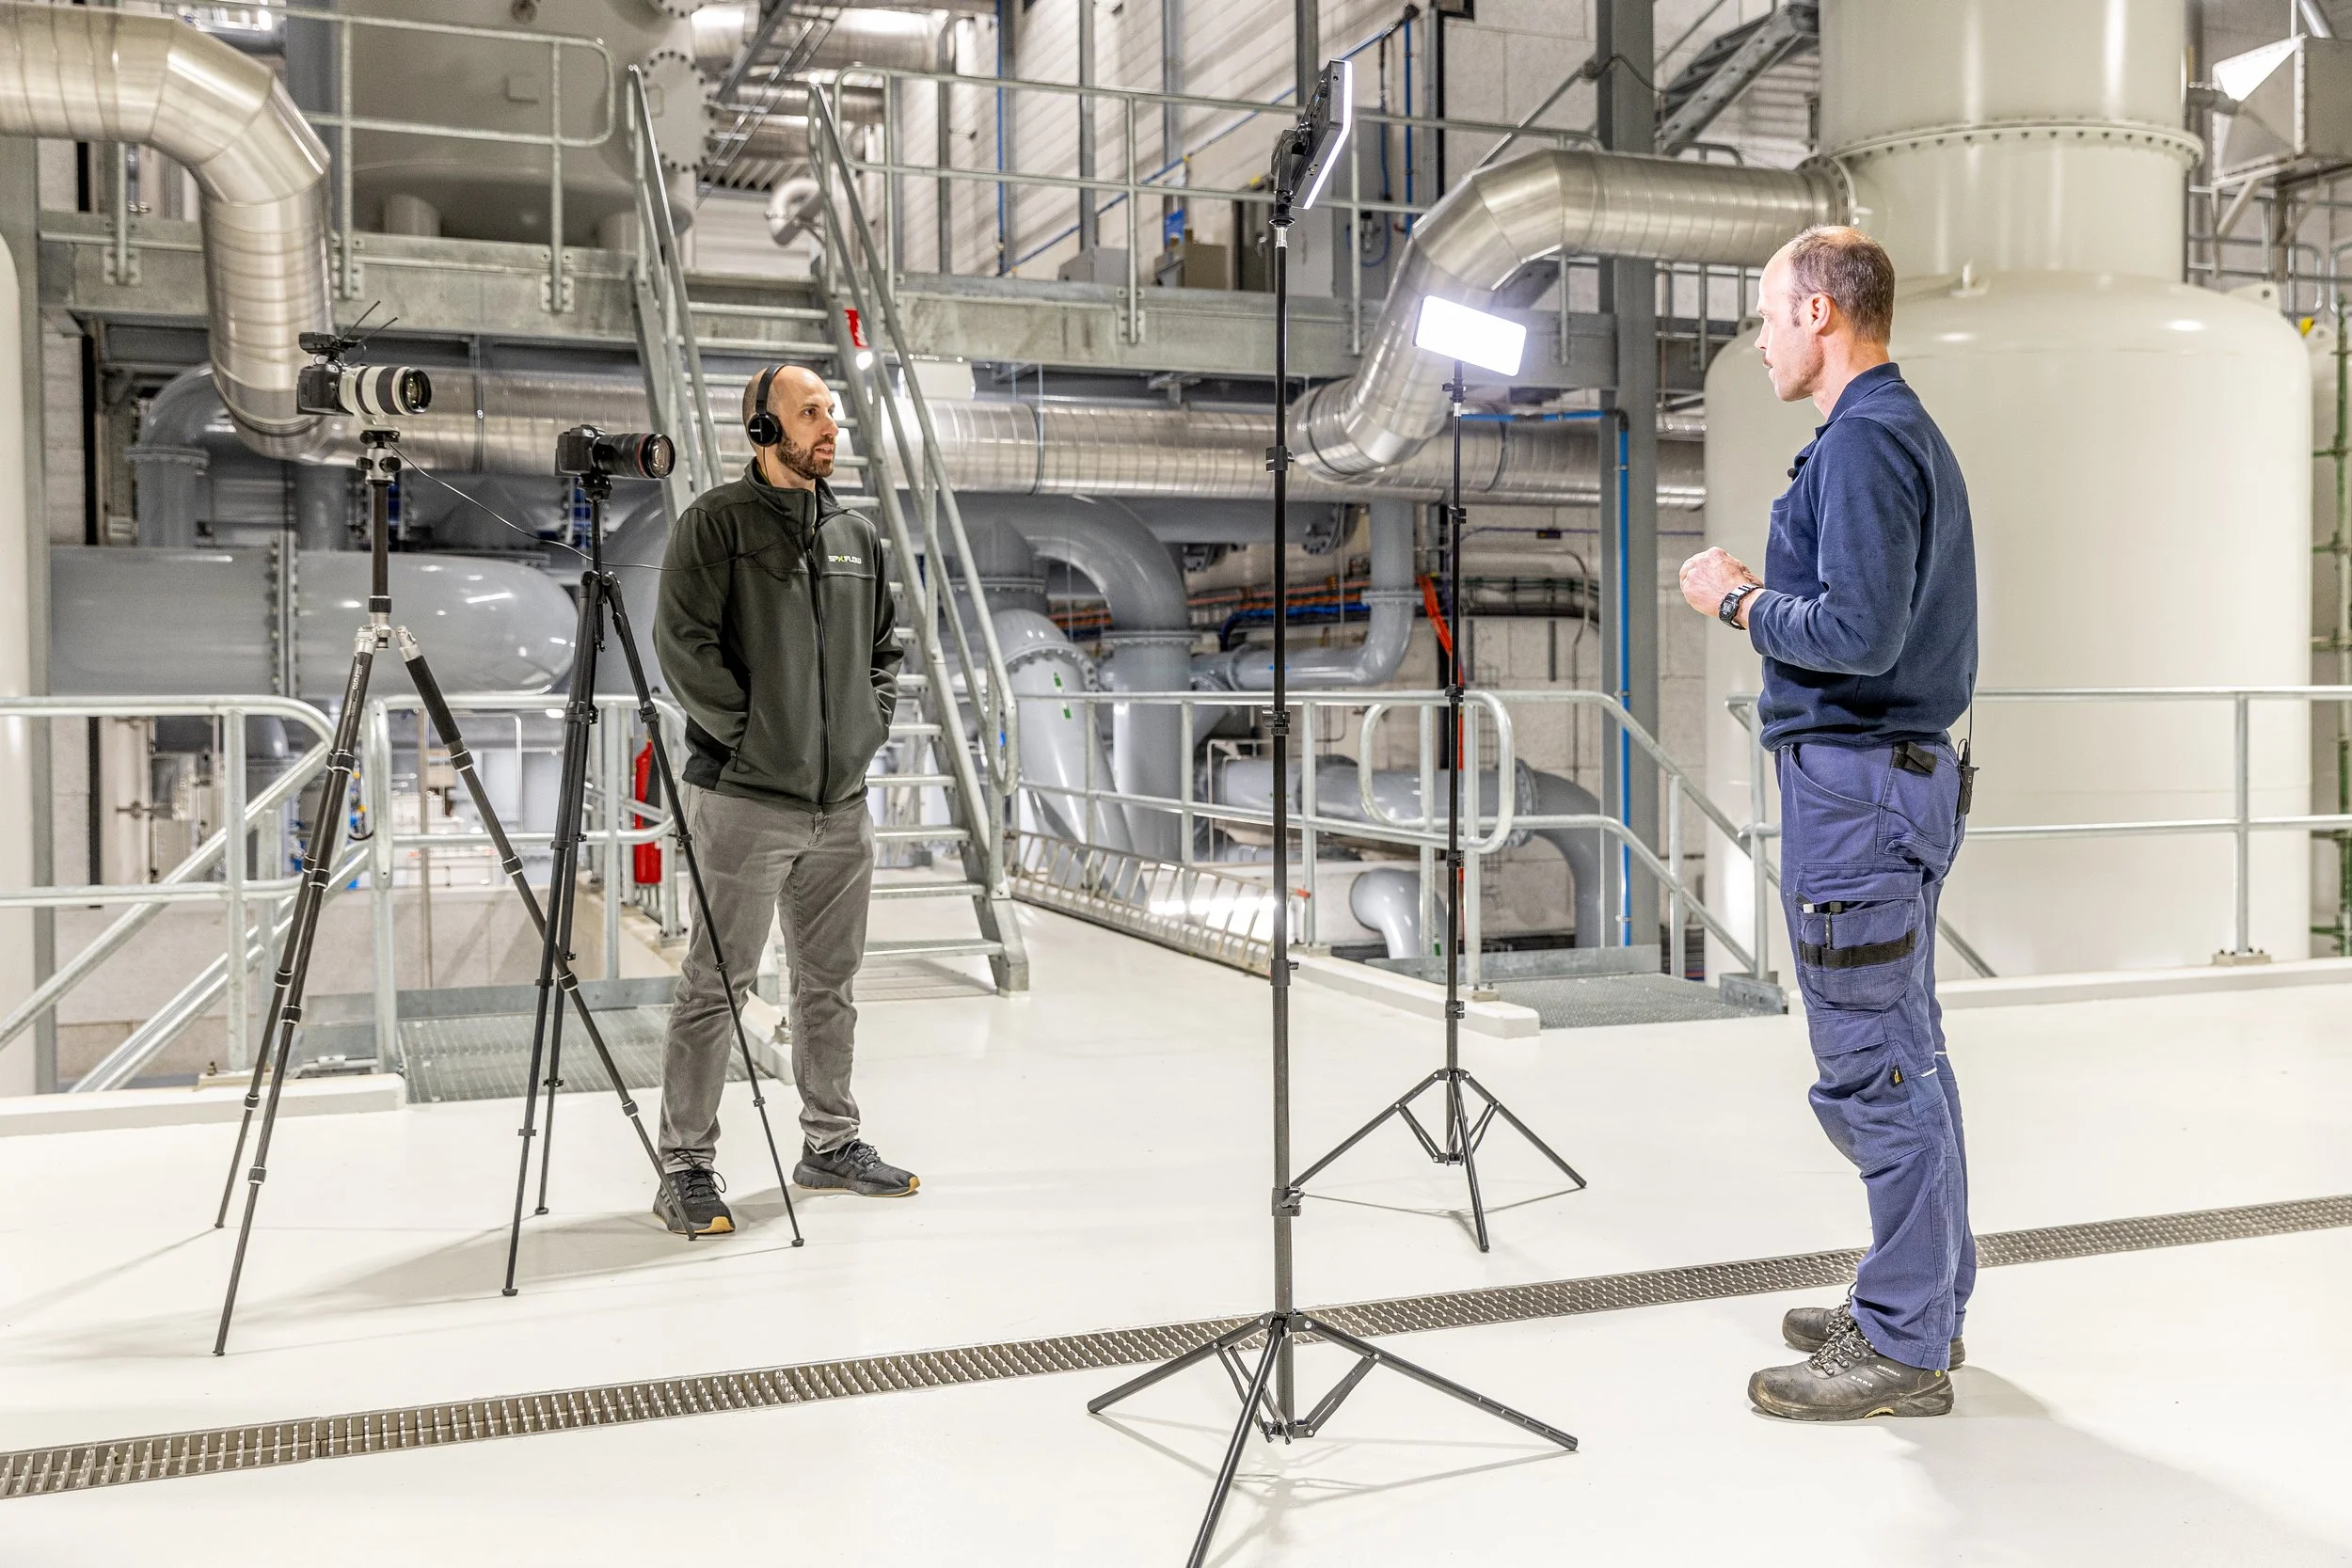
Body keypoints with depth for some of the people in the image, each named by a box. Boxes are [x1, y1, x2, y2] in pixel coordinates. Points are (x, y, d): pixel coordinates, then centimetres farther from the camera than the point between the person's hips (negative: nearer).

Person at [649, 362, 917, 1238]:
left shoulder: (855, 535, 14)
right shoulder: (715, 524, -5)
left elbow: (884, 646, 23)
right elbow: (681, 643, -13)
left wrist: (869, 725, 9)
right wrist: (748, 731, -14)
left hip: (841, 802, 7)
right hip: (744, 799, -6)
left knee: (829, 980, 15)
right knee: (715, 987, -3)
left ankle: (830, 1143, 27)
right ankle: (687, 1168, 5)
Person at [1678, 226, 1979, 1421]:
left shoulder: (1861, 443, -16)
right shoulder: (1910, 431, 17)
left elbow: (1859, 636, -24)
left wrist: (1740, 603, -10)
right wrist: (1773, 592, 14)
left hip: (1854, 780, -11)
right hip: (1908, 773, 11)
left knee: (1871, 1066, -4)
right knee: (1907, 1053, 17)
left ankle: (1903, 1346, 6)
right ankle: (1925, 1300, 29)